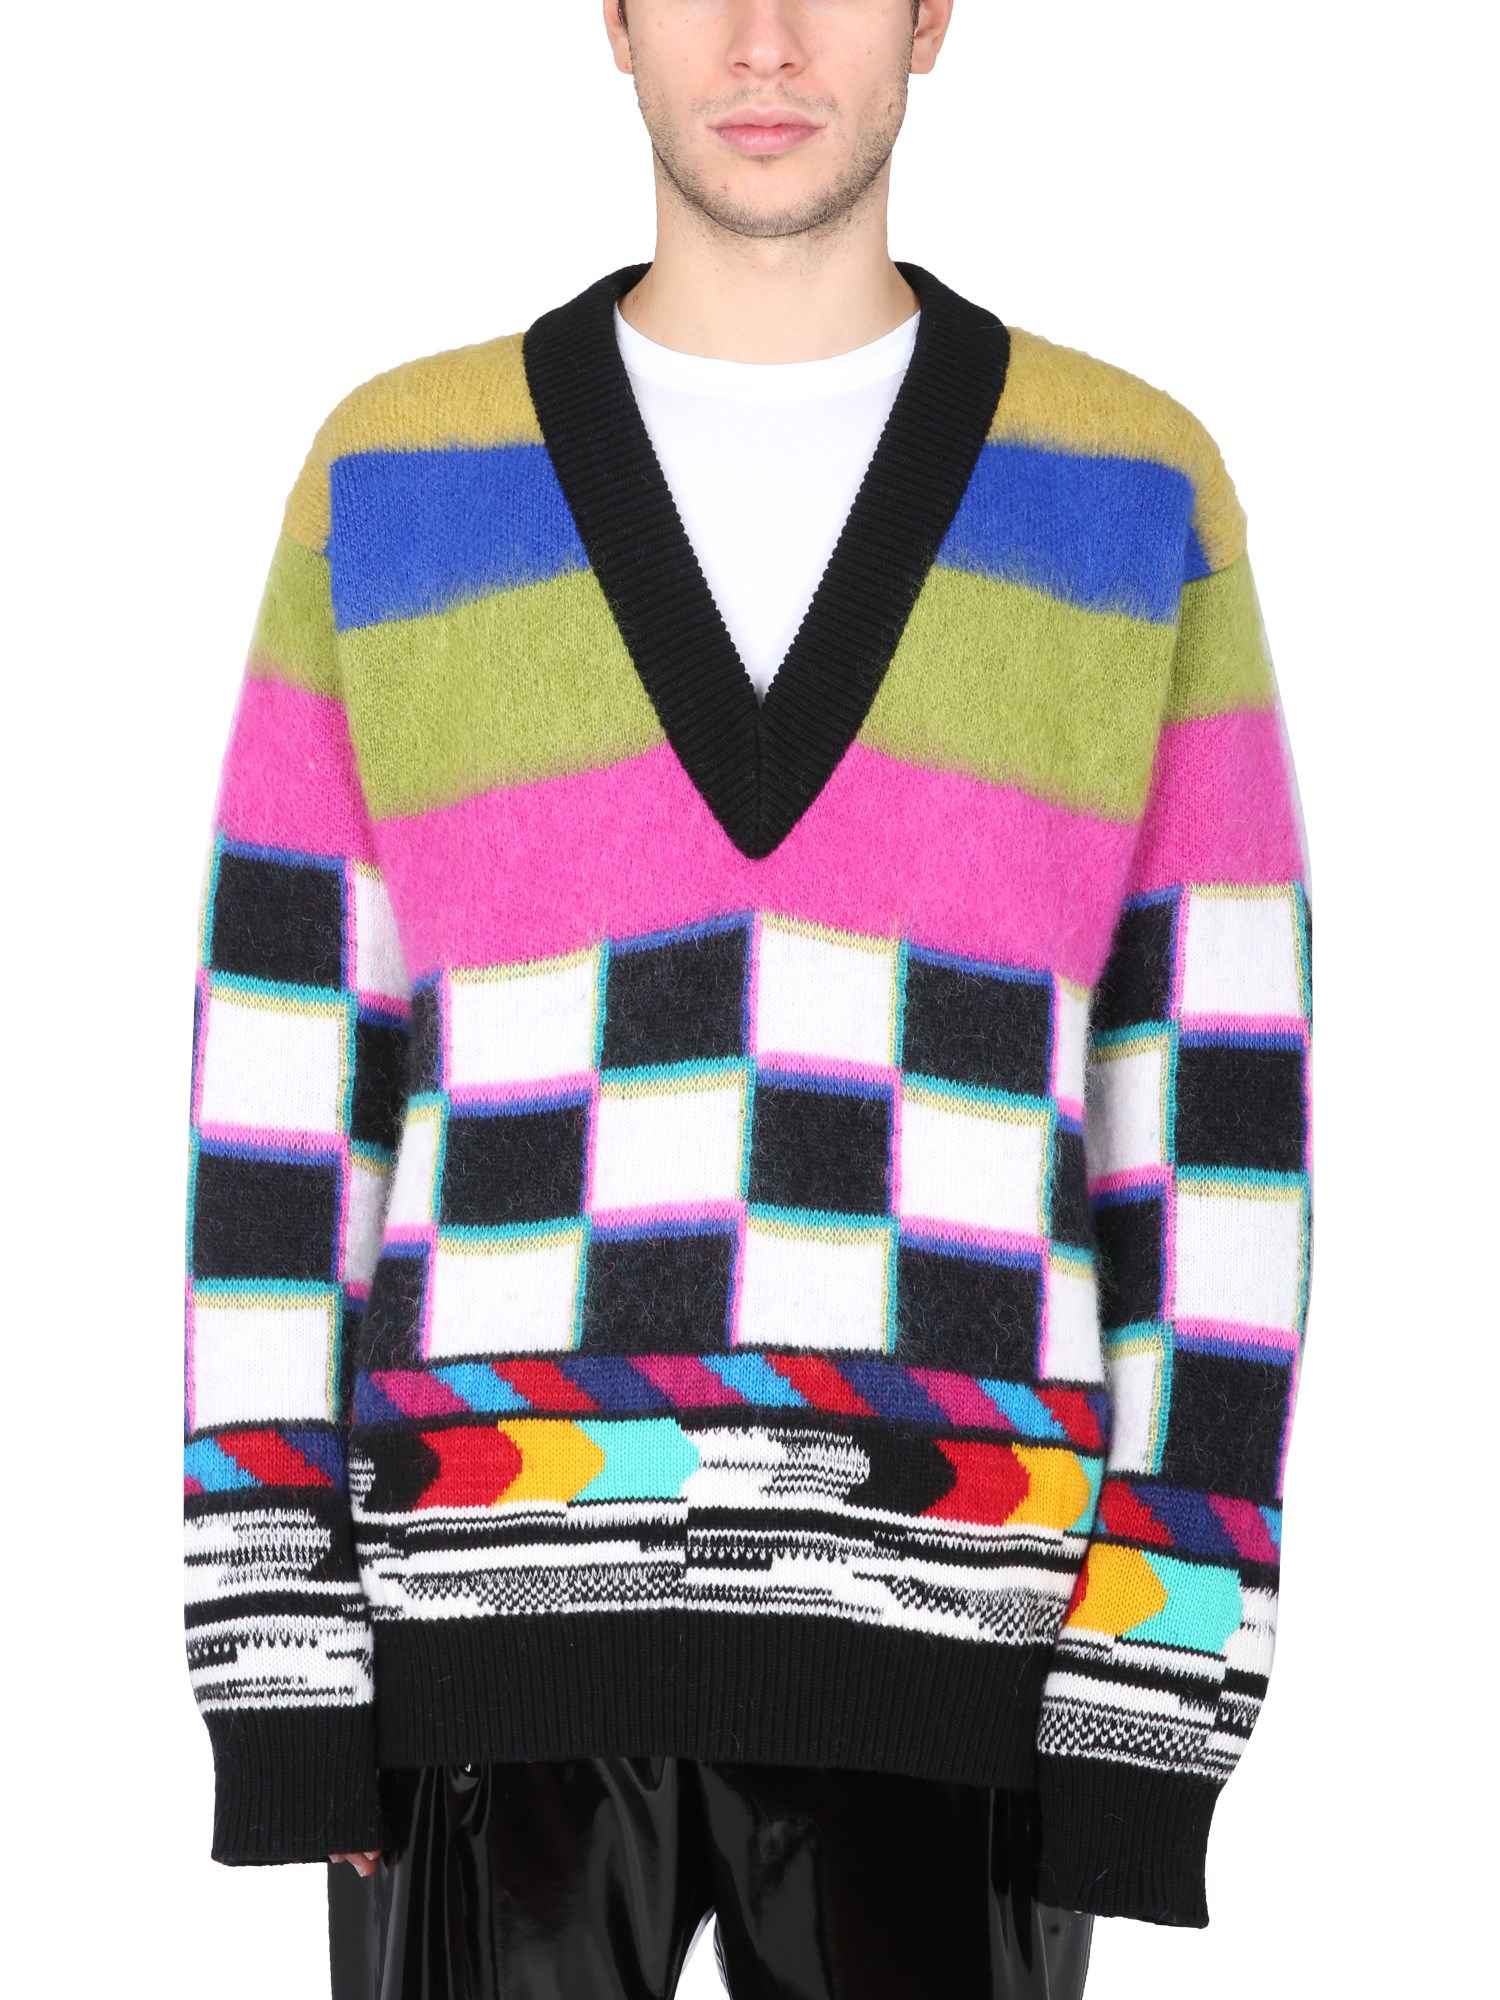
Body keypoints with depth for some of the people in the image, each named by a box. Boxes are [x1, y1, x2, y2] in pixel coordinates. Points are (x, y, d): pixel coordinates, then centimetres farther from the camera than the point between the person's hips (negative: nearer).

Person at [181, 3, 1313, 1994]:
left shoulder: (1139, 490, 4)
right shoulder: (389, 480, 5)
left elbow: (1213, 1109, 1)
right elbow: (283, 1095, 4)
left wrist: (1163, 1709, -3)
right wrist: (273, 1674, 0)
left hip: (942, 1663, 0)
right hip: (501, 1626, 1)